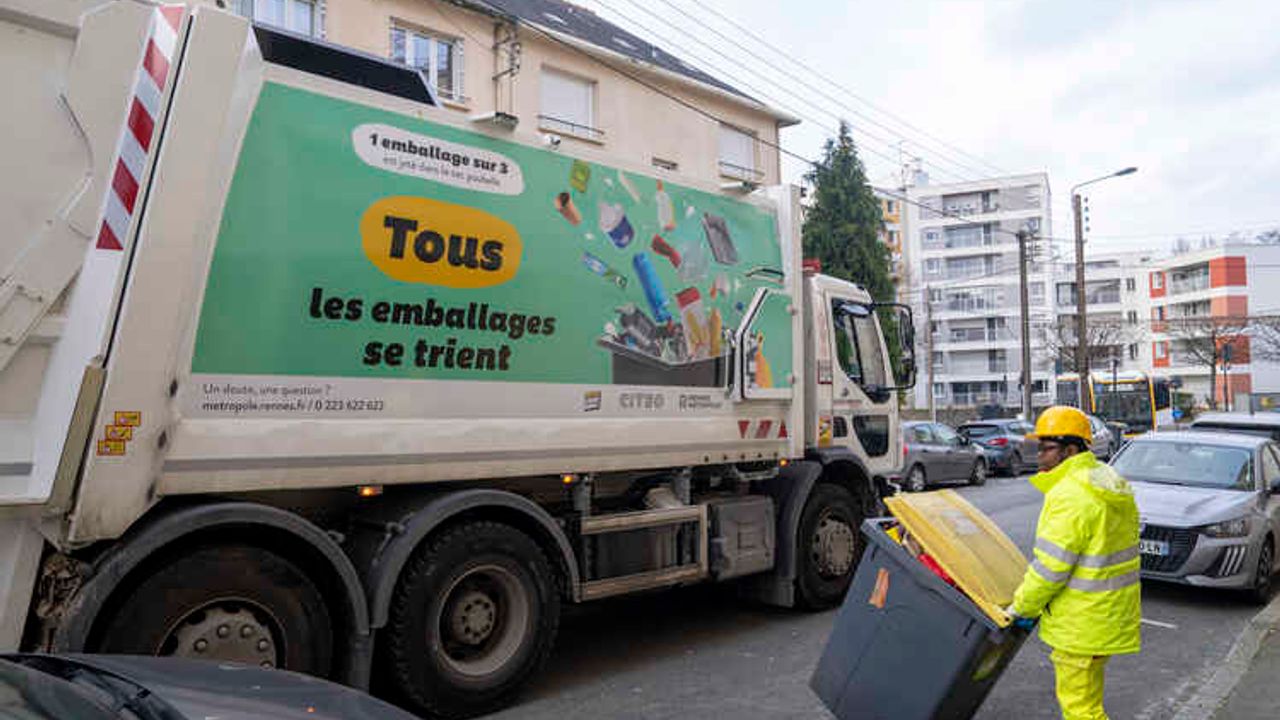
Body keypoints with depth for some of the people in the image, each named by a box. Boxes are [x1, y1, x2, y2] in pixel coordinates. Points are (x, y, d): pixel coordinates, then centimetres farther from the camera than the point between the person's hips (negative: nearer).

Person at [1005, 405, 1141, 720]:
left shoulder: (1070, 496, -24)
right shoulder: (1111, 483, 8)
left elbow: (1050, 567, -24)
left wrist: (1021, 608, -10)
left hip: (1083, 621, -10)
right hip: (1111, 611, 10)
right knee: (1087, 693, 24)